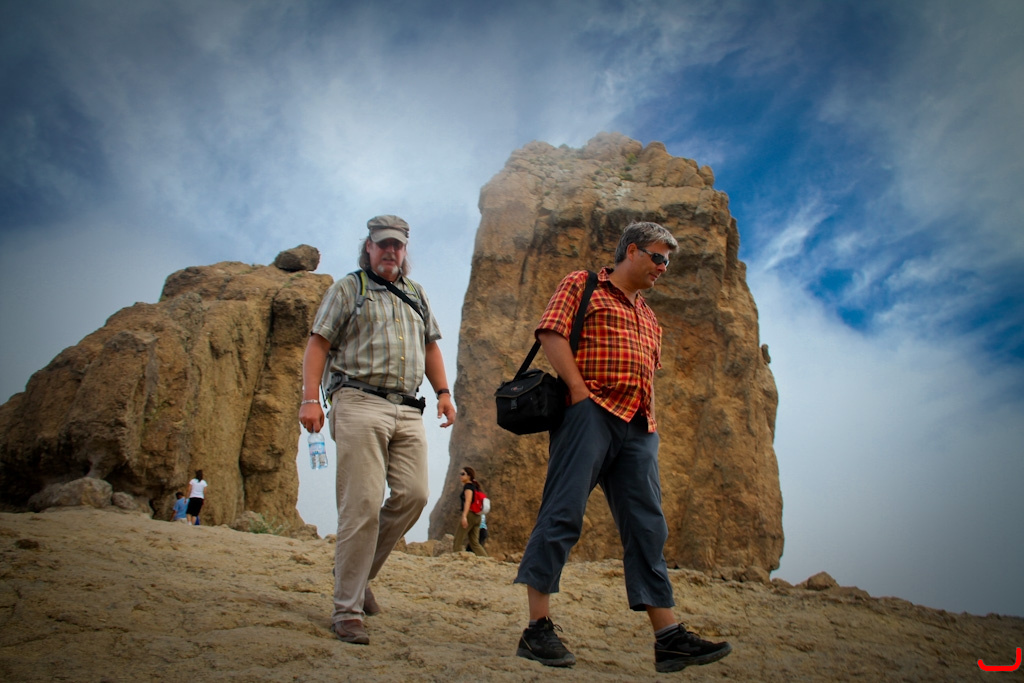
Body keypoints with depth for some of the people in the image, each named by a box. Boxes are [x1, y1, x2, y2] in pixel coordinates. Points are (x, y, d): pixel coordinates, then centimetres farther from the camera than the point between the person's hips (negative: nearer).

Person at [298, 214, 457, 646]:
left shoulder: (416, 296, 26)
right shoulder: (348, 288, 10)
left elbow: (430, 346, 29)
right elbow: (318, 343, 2)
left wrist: (443, 391, 15)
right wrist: (310, 397, -9)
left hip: (407, 411, 5)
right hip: (360, 403, -5)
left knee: (412, 495, -8)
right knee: (362, 505, -12)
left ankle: (359, 571, 13)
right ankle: (347, 610, -4)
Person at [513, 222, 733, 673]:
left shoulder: (648, 317, 29)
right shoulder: (583, 285, 8)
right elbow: (551, 332, -6)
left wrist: (649, 420, 14)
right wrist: (579, 391, -14)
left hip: (638, 427, 7)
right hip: (591, 413, -7)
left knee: (647, 527, 2)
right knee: (563, 515, -9)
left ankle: (669, 638, 3)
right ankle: (538, 629, -5)